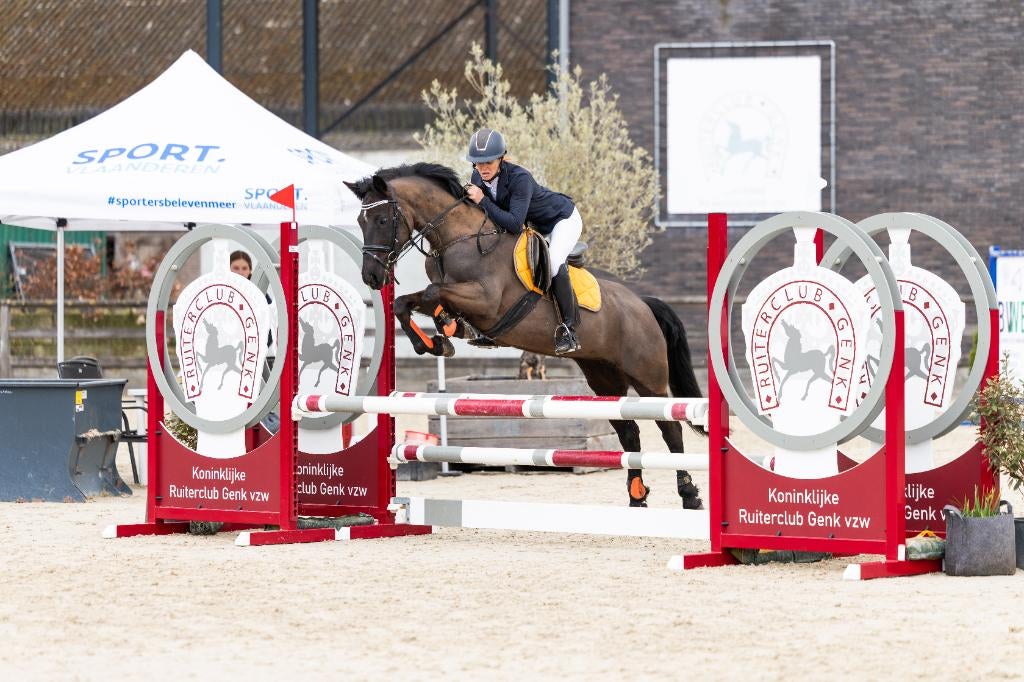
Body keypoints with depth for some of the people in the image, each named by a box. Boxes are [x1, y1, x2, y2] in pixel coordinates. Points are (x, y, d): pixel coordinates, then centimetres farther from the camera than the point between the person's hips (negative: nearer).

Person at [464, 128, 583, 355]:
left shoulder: (519, 178, -36)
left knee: (554, 261, -31)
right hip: (532, 224, 9)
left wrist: (482, 201, -42)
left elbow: (514, 224, -43)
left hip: (563, 219, -9)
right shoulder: (478, 179, -14)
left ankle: (569, 329, -28)